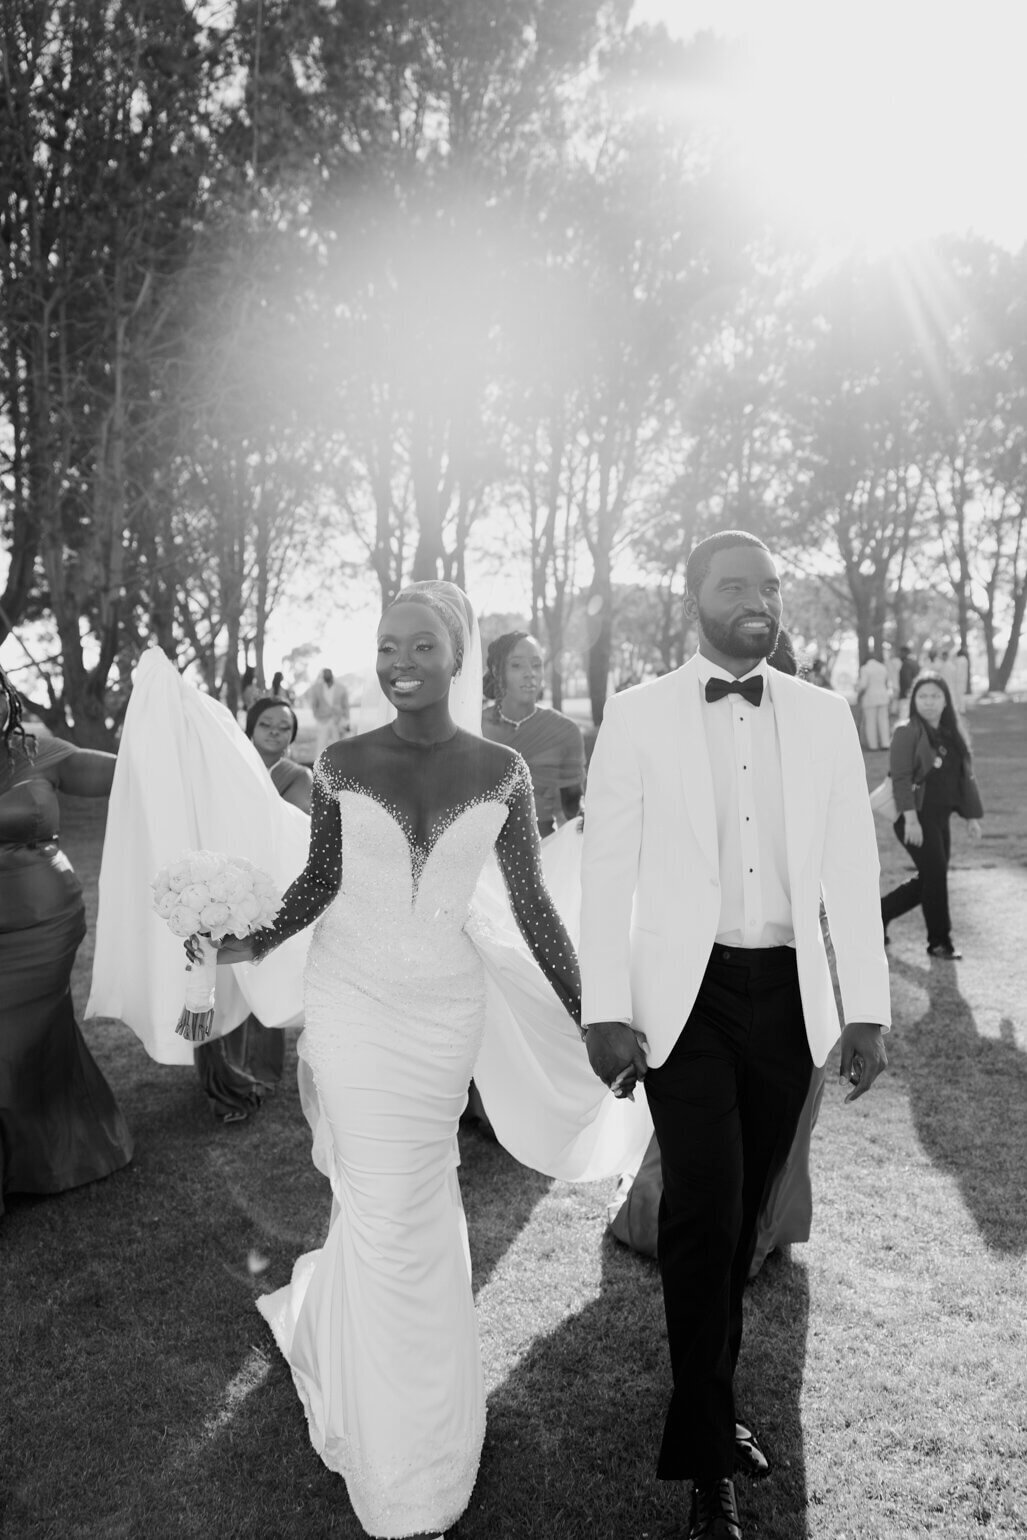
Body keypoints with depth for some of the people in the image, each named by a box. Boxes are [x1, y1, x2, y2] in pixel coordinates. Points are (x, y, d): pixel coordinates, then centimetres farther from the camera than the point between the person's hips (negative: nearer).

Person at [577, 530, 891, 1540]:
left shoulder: (824, 717, 5)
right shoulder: (638, 716, -2)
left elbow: (851, 870, 5)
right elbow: (607, 869, -3)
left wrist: (866, 1011, 1)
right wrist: (604, 1011, -8)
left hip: (790, 995, 3)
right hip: (686, 994, -3)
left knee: (740, 1213, 14)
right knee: (703, 1212, -8)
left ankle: (709, 1395, 37)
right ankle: (708, 1455, 13)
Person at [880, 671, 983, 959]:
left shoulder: (951, 734, 12)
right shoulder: (908, 731, -9)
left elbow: (963, 776, 17)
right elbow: (901, 777, -16)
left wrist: (971, 816, 12)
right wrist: (911, 819, -23)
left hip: (940, 817, 7)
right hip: (915, 817, -7)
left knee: (929, 881, 10)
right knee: (936, 874, -7)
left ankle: (879, 912, 28)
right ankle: (940, 941, 7)